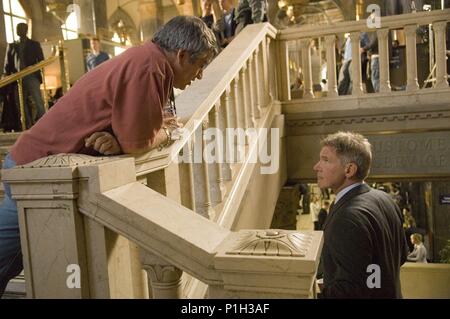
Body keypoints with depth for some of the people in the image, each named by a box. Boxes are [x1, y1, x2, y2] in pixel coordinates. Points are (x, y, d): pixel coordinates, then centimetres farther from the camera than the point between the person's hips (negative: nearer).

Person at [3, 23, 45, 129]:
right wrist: (6, 76, 5)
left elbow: (41, 61, 9)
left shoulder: (35, 44, 14)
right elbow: (8, 63, 16)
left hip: (32, 77, -3)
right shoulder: (11, 46, 19)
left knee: (38, 102, -16)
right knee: (21, 104, 0)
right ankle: (29, 126, 4)